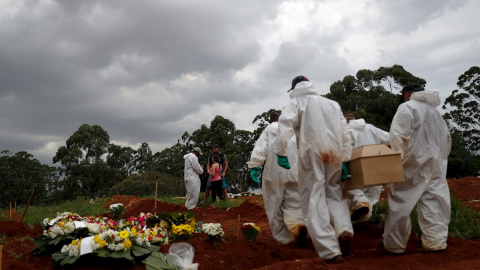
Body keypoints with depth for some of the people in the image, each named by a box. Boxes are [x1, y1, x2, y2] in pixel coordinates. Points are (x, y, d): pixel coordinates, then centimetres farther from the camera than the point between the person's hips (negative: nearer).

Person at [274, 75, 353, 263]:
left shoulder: (297, 102, 10)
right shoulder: (333, 104, 24)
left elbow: (285, 125, -10)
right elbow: (344, 133, 19)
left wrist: (280, 152, -10)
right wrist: (346, 159, 20)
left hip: (311, 152, -5)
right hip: (334, 152, 5)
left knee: (314, 200, -3)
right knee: (334, 193, 18)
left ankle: (330, 250, -11)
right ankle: (344, 229, -9)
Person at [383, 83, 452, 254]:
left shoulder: (407, 107, -6)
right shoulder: (434, 110, 15)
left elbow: (398, 135, -17)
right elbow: (446, 138, 20)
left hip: (414, 163, -6)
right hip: (434, 164, 7)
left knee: (401, 203, 1)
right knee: (433, 203, 10)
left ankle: (394, 244, 7)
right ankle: (436, 241, 13)